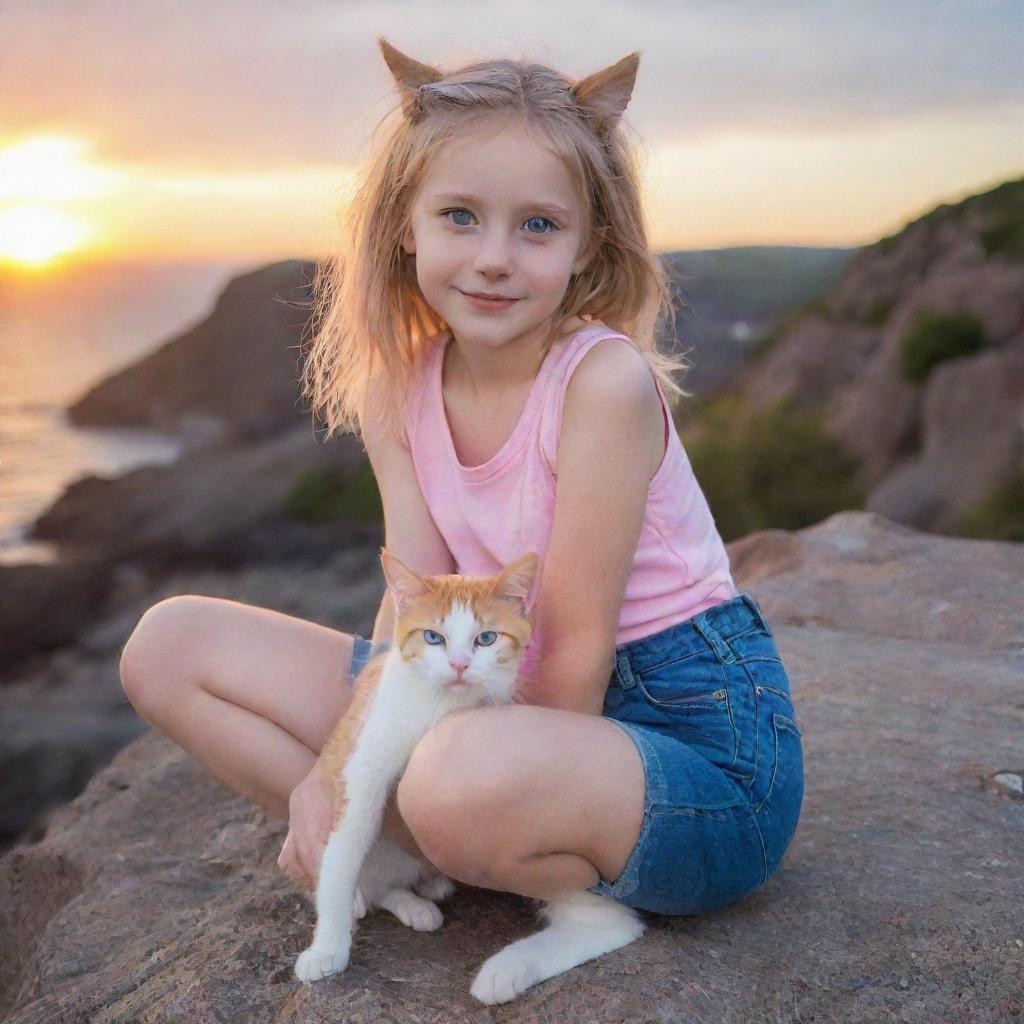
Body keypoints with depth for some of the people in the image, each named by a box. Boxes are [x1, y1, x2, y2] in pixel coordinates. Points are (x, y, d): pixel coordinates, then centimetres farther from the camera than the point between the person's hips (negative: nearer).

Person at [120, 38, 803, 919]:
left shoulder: (605, 380, -20)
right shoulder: (397, 390, -1)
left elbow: (575, 648, -18)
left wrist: (519, 813, -15)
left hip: (692, 740, -6)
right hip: (514, 708, 6)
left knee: (471, 776, -42)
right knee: (171, 644, 2)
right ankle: (406, 847, -6)